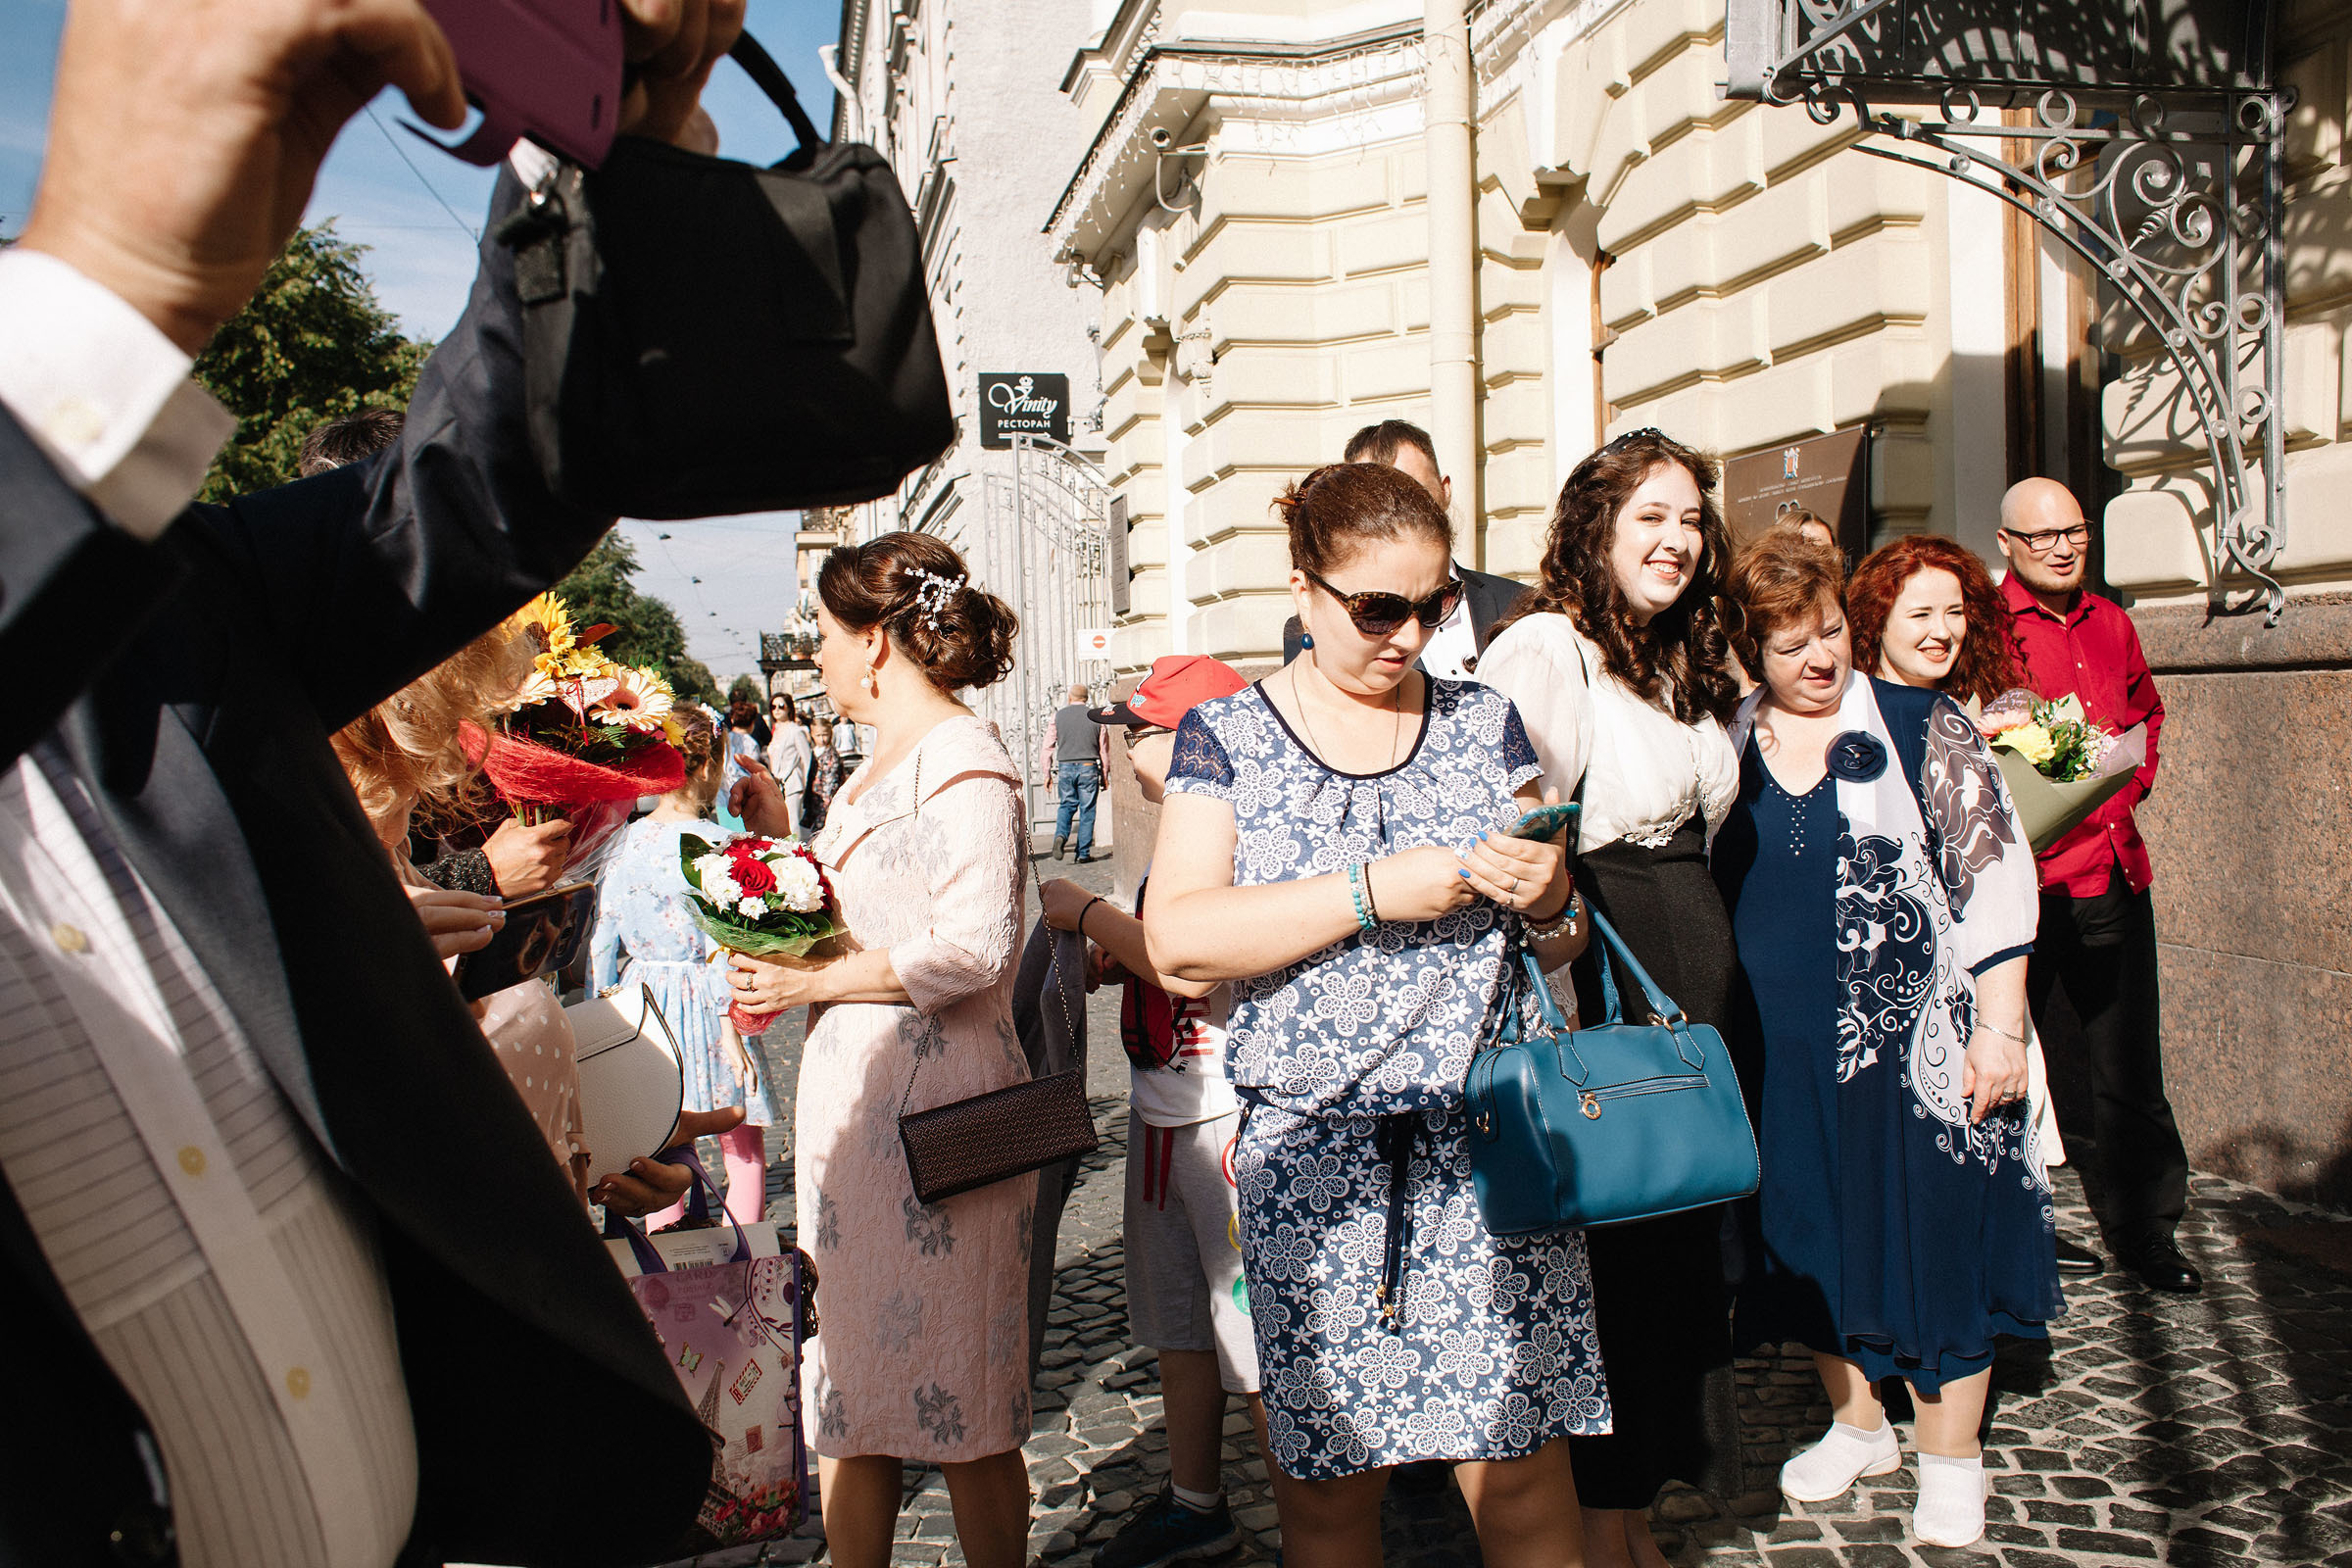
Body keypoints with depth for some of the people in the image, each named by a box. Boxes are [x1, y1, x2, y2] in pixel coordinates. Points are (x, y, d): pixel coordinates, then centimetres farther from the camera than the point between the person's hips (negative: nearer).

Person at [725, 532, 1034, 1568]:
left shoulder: (963, 761, -12)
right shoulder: (876, 770, 17)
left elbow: (970, 948, -22)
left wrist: (810, 981, -15)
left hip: (933, 1102, -9)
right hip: (850, 1095, 9)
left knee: (954, 1403, 2)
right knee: (849, 1384, 15)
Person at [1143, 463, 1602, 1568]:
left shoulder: (1485, 724, 10)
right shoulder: (1227, 737, 3)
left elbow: (1562, 944, 16)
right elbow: (1175, 939, -11)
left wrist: (1548, 900, -8)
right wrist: (1373, 892, -17)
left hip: (1491, 1140, 2)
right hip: (1308, 1152, -1)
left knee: (1521, 1472, 2)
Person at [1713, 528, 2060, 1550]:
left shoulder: (1920, 727, -2)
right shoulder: (1729, 749, 6)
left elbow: (1996, 873, -4)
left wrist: (1999, 1023, -10)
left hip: (1914, 1037, -3)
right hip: (1784, 1046, 3)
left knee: (1931, 1228, 4)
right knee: (1814, 1232, 12)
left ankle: (1951, 1459, 21)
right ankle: (1858, 1425, 33)